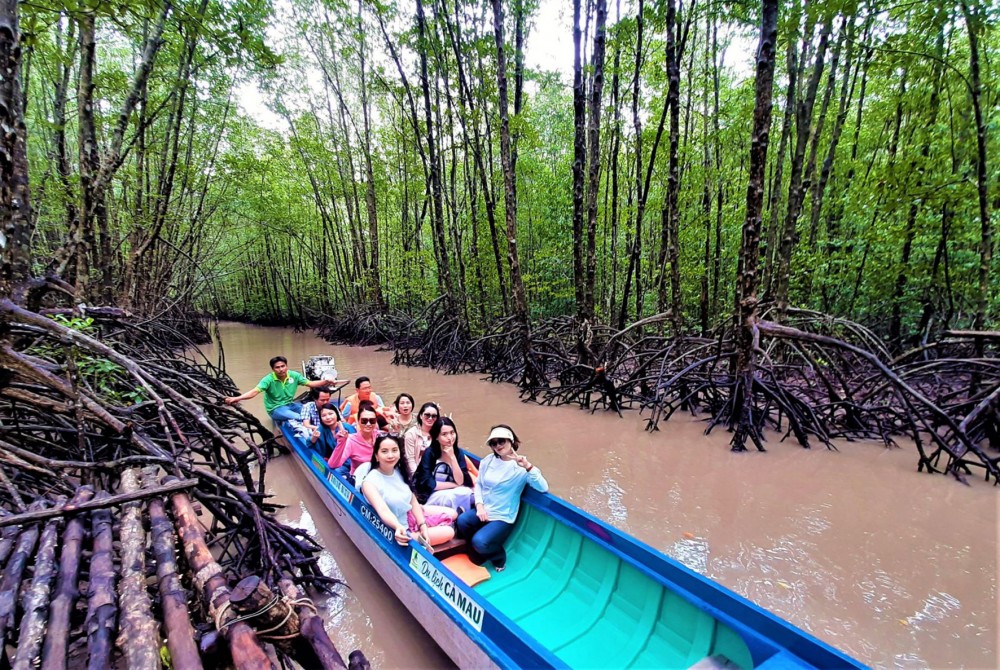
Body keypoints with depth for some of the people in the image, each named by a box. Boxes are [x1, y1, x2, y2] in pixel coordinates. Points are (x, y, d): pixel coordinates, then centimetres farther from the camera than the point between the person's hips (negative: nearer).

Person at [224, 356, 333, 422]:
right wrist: (237, 398, -44)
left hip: (290, 404, 5)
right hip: (276, 409, -5)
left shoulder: (294, 375, -7)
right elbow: (255, 391, -28)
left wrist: (326, 381, -20)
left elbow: (311, 384, -4)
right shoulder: (269, 379, -18)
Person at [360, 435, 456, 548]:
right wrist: (399, 527, -59)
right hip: (395, 529, -7)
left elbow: (414, 502, -2)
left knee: (452, 514, 12)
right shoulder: (370, 482, -25)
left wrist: (423, 526, -14)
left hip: (412, 514, 7)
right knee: (448, 532, -12)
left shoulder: (400, 471, -5)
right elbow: (383, 510, -40)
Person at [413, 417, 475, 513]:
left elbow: (460, 481, -10)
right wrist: (455, 485, -13)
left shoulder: (459, 452, 1)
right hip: (430, 497, -3)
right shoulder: (429, 453, -11)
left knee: (466, 493, -27)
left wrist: (452, 457, -19)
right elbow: (428, 484, -17)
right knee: (450, 497, -33)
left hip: (453, 496, 3)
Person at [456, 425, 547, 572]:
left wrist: (528, 467, -36)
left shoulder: (521, 467, -12)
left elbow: (543, 488, -23)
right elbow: (478, 484, 7)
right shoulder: (488, 460, 3)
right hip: (483, 510, 5)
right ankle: (479, 551, 5)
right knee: (462, 520, -24)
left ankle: (499, 556, 10)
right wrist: (479, 505, -9)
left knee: (480, 541, -25)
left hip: (503, 517, -4)